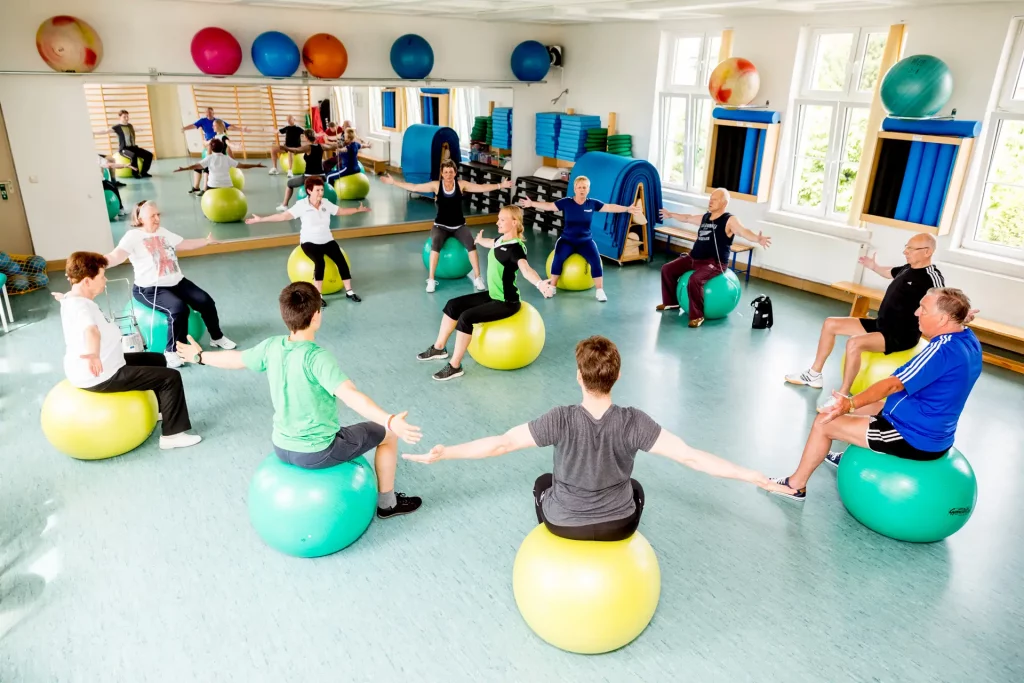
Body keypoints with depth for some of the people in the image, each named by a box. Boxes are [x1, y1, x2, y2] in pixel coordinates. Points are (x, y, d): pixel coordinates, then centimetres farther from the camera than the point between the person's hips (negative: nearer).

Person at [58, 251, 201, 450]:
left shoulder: (72, 299, 5)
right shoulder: (80, 307, -28)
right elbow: (91, 330, -53)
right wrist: (93, 355, -73)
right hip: (99, 376, -11)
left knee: (157, 360, 23)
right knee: (171, 377, -12)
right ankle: (172, 434, -7)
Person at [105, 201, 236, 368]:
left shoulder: (163, 232, 12)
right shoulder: (133, 236, -11)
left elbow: (186, 244, 25)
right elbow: (116, 256, -25)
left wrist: (207, 241, 32)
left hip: (176, 282, 7)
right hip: (150, 289, -7)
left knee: (206, 301, -7)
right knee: (179, 308, -31)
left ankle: (217, 337, 17)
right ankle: (172, 351, -14)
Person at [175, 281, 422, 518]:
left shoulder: (271, 347, -8)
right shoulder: (317, 358, -28)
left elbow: (235, 358, 11)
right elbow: (351, 396, -41)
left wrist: (200, 356, 31)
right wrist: (390, 420, -52)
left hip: (281, 447, 7)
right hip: (317, 453, -7)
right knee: (387, 433, 11)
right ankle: (387, 503, 27)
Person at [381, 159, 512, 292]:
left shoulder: (461, 184, -3)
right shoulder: (436, 185, -4)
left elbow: (481, 188, -8)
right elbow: (414, 187, -5)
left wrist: (501, 185, -16)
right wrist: (393, 182, -9)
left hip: (459, 226, 1)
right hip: (441, 226, -1)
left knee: (471, 244, -28)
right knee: (435, 243, -32)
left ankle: (477, 278, -15)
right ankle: (431, 280, -24)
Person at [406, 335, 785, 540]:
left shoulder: (561, 421, -27)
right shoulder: (634, 423, -25)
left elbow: (501, 444, -22)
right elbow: (691, 457, -24)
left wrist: (443, 453, -13)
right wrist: (754, 477, -16)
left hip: (565, 523, -1)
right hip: (619, 526, 1)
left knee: (543, 482, 32)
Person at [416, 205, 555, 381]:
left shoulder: (515, 248, -24)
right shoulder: (501, 239, 4)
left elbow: (526, 269, -44)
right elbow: (491, 244, 30)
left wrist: (540, 284, -65)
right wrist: (480, 240, 54)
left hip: (507, 302, -9)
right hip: (493, 295, 9)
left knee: (466, 317, -22)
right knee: (453, 305, 8)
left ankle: (455, 366, -9)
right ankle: (439, 348, 23)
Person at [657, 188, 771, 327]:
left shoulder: (729, 220, -10)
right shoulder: (705, 217, 13)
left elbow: (744, 232, -27)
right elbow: (687, 218, 32)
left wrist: (758, 239, -48)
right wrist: (670, 215, 46)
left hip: (715, 263, -8)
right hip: (694, 258, 8)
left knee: (694, 280, -34)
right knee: (667, 269, 7)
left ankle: (697, 316, -18)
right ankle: (671, 302, 26)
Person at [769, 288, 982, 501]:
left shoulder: (943, 350, -28)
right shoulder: (969, 339, 0)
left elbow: (893, 384, -36)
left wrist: (851, 403, -43)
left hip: (915, 438, -10)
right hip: (934, 434, 10)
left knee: (824, 422, -4)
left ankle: (795, 485, 11)